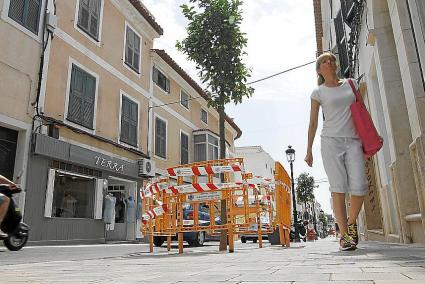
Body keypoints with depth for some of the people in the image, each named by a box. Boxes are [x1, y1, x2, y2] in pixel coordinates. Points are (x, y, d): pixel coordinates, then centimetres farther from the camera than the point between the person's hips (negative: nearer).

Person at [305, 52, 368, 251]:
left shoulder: (351, 84, 18)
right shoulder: (318, 93, 8)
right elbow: (313, 123, 7)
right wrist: (309, 150, 3)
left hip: (353, 140, 3)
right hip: (331, 140, -2)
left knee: (359, 186, -10)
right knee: (338, 187, -9)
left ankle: (351, 222, 16)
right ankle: (343, 235, -2)